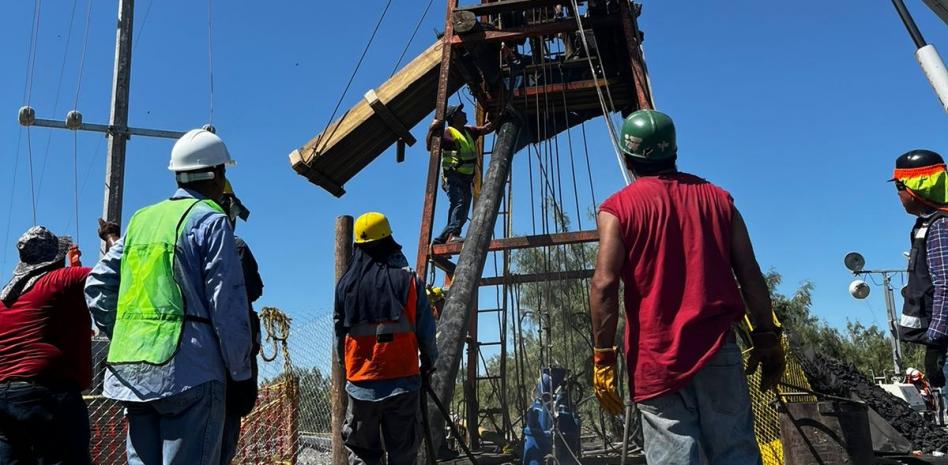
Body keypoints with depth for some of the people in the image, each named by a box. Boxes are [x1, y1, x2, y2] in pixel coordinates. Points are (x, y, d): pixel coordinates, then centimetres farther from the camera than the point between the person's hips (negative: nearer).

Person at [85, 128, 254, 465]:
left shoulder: (141, 219, 16)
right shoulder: (211, 220, -5)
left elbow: (97, 284, 16)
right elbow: (228, 303, -10)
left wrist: (122, 339, 21)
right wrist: (240, 370, -2)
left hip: (132, 369, 7)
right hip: (189, 368, -7)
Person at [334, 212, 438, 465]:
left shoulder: (346, 283, 1)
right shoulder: (408, 279, -3)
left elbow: (339, 334, 6)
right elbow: (426, 330, -1)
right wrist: (428, 363, 15)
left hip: (361, 384, 1)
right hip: (403, 380, -1)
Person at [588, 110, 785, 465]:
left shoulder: (618, 208, -1)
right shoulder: (717, 197, 10)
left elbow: (605, 285, -10)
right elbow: (750, 275, 7)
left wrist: (603, 356, -6)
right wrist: (767, 337, 13)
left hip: (655, 358, -3)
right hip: (718, 349, 3)